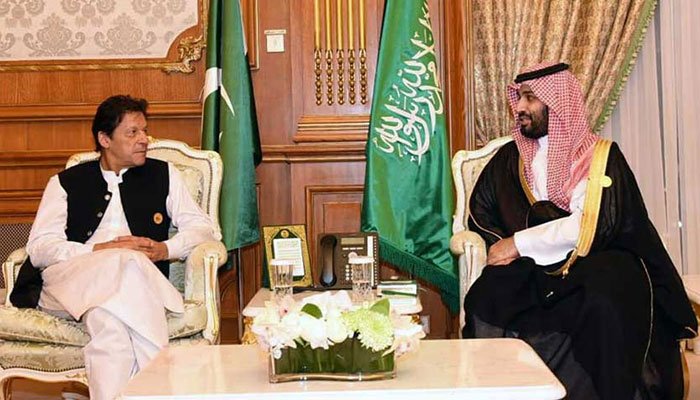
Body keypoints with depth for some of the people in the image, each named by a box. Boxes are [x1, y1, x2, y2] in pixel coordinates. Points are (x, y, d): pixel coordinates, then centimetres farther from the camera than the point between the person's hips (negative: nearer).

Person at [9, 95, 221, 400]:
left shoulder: (163, 175, 24)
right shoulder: (66, 183, 20)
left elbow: (205, 227, 18)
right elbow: (39, 247, 5)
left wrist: (166, 249, -3)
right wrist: (98, 250, -11)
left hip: (137, 282, 1)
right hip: (69, 280, -1)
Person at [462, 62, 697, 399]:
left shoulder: (602, 156, 3)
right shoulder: (510, 157, 16)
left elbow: (595, 225, -10)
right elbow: (480, 211, 13)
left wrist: (519, 243, -11)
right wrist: (502, 248, -8)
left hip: (594, 265, -2)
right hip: (528, 273, 3)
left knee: (603, 306, -37)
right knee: (486, 299, -31)